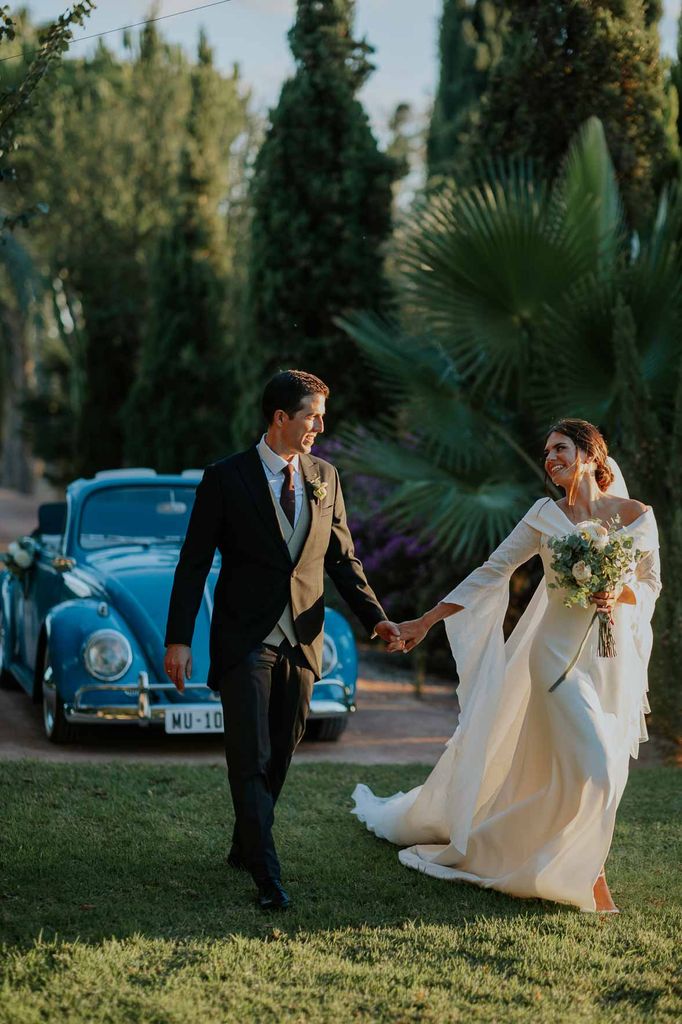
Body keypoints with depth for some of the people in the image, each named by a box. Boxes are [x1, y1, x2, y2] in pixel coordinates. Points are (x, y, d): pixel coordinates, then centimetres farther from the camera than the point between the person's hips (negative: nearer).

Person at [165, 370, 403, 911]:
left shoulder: (324, 476, 7)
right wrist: (179, 639, -12)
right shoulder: (226, 478, -7)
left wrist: (376, 618, 0)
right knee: (251, 759, -8)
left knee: (280, 756, 12)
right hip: (245, 640, -5)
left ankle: (245, 846, 29)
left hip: (302, 641, 5)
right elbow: (194, 564, -6)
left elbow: (342, 557, 12)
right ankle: (267, 875, -6)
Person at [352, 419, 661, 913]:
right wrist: (425, 622, -1)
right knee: (592, 766, -13)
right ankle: (588, 873, 3)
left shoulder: (636, 515, 0)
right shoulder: (546, 516, -1)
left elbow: (651, 584, 7)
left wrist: (619, 594, -17)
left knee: (606, 770, 4)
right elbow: (490, 573, 1)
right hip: (561, 654, -2)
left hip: (616, 656, 2)